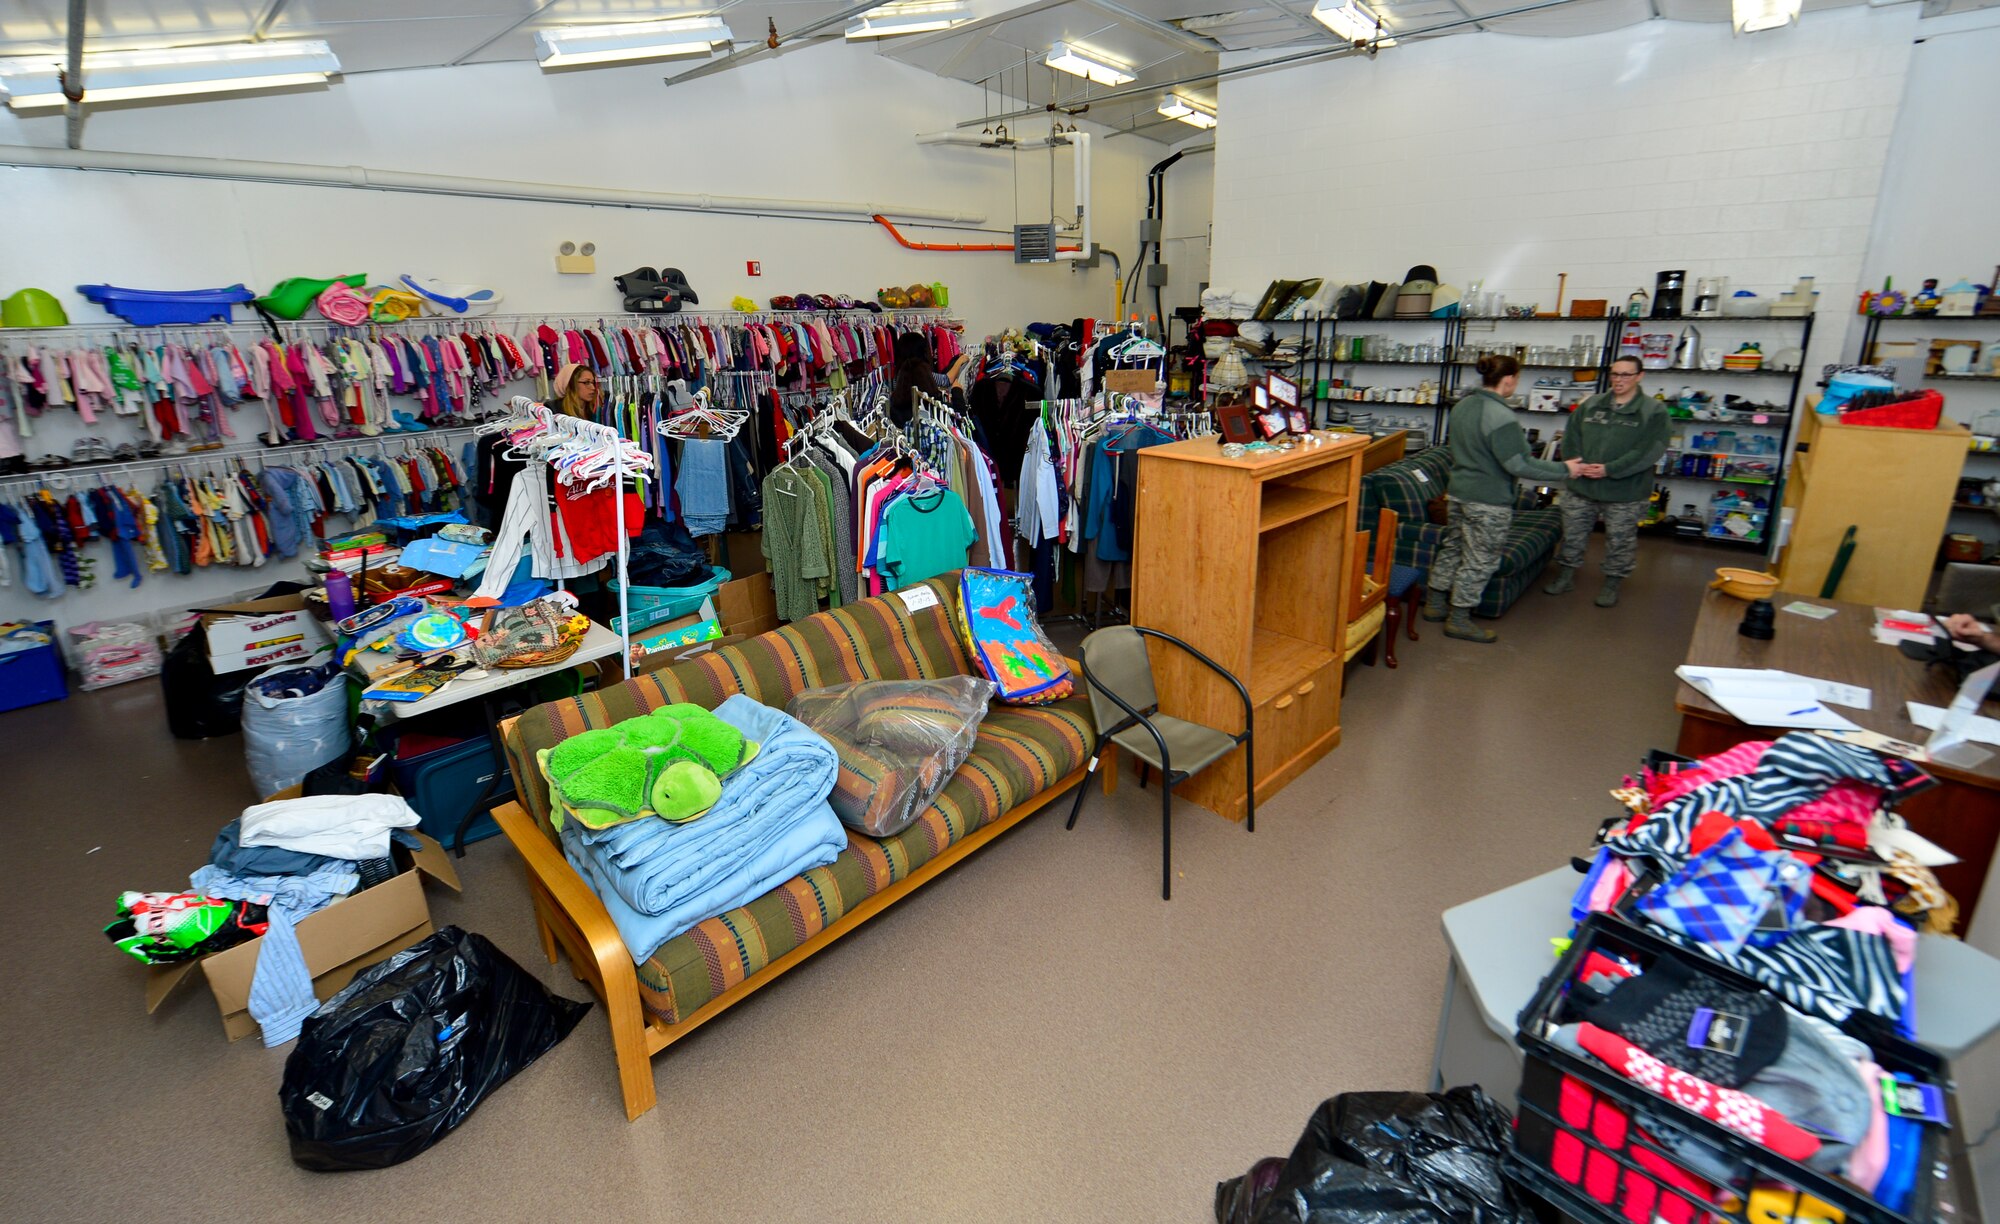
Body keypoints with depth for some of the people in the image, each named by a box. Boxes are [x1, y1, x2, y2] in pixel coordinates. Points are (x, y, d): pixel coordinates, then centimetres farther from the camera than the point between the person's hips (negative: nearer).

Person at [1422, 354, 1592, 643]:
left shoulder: (1462, 406, 4)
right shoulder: (1501, 416, -22)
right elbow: (1519, 465, -21)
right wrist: (1564, 469, -11)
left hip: (1458, 492, 9)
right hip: (1489, 502, -8)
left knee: (1452, 548, 19)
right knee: (1480, 560, 3)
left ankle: (1435, 604, 28)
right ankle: (1459, 620, 11)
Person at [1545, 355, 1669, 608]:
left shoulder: (1654, 411, -4)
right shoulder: (1590, 405, 7)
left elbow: (1650, 450, -13)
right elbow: (1570, 437, 6)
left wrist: (1610, 470, -20)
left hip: (1625, 492, -3)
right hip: (1580, 486, 3)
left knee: (1620, 541, 8)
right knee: (1572, 535, 12)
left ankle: (1612, 584, 23)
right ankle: (1566, 577, 27)